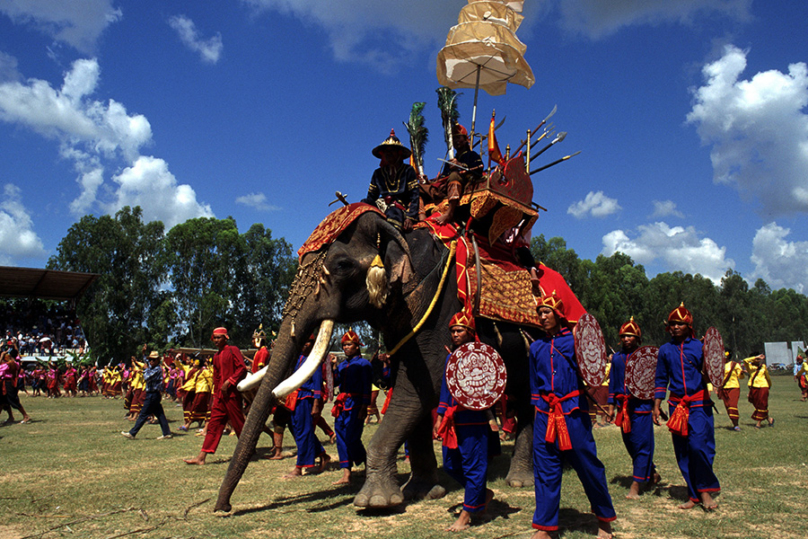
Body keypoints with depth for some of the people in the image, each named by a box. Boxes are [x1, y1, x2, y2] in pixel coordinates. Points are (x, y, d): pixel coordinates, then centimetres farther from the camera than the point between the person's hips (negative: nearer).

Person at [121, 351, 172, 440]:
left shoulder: (157, 369, -16)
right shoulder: (151, 368, 13)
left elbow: (147, 377, -22)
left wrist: (146, 369, -8)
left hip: (153, 395, -10)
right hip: (151, 393, 10)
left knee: (143, 414, -2)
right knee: (160, 414, 8)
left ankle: (132, 433, 4)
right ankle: (167, 433, 9)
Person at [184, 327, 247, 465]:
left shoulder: (233, 350, -5)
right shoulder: (216, 356, 17)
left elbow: (242, 369, -15)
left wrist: (228, 382, -19)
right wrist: (215, 397, 18)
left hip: (232, 394, -7)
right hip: (220, 396, 8)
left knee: (238, 424, 0)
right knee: (214, 424, 5)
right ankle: (201, 457, 4)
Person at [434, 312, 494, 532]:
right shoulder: (450, 357, 13)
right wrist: (440, 418, 16)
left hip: (473, 420, -7)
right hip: (453, 420, 8)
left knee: (473, 465, 0)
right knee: (450, 464, 13)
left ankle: (466, 514, 10)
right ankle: (483, 494, 33)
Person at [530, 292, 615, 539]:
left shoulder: (574, 340, 0)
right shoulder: (536, 347, 12)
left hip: (573, 412, -3)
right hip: (545, 414, 4)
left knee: (588, 465, 4)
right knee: (545, 469, 5)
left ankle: (604, 519, 25)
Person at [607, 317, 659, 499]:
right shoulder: (616, 357, 10)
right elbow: (612, 382, 15)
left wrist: (655, 405, -10)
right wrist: (611, 405, 11)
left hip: (641, 405, -5)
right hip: (623, 406, 5)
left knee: (641, 444, -4)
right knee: (629, 444, 12)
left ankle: (636, 485, 0)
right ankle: (651, 473, 34)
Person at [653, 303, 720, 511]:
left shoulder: (699, 346, 1)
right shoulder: (665, 350, 9)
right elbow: (661, 380, 13)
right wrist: (656, 405, 9)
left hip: (699, 403, -3)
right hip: (677, 404, 3)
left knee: (698, 444, -17)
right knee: (682, 451, 4)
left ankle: (705, 490, 3)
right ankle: (694, 495, 17)